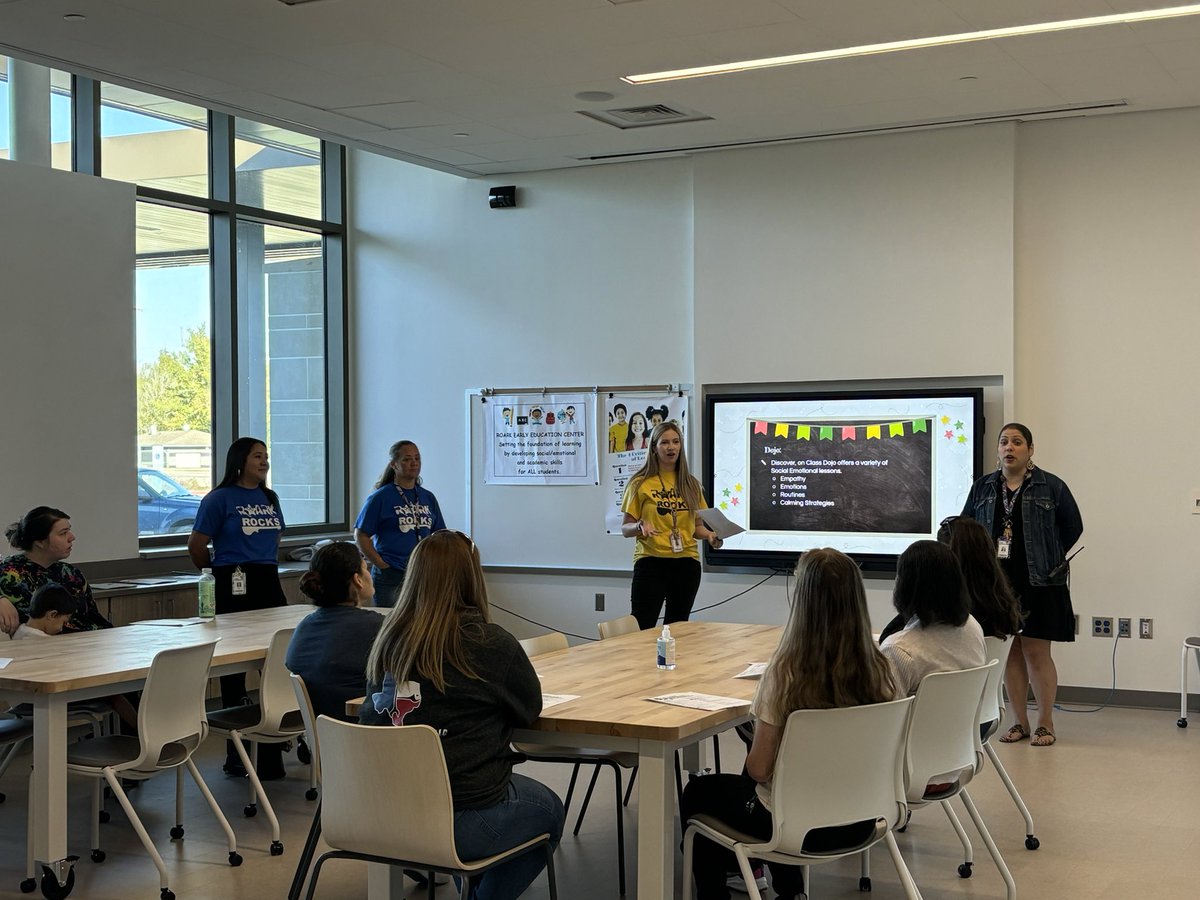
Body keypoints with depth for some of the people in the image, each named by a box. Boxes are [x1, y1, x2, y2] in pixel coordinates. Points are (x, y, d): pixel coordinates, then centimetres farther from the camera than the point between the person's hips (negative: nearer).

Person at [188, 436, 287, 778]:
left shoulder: (269, 498, 15)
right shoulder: (220, 499, -5)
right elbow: (196, 545, -4)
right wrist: (219, 573, 7)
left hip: (269, 583, 6)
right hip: (235, 588, -6)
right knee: (235, 670, 3)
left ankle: (273, 746, 9)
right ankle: (237, 755, 12)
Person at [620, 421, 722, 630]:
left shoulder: (691, 484, 11)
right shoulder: (640, 483, 0)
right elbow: (626, 529, 1)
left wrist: (709, 535, -4)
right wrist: (640, 527, -21)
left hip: (687, 563, 4)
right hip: (651, 562, -4)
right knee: (642, 628, -10)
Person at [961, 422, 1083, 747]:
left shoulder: (1051, 486, -3)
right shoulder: (982, 488, 7)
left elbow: (1073, 527, 5)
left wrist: (1046, 557, 7)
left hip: (1038, 585, -3)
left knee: (1036, 652, -2)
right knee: (1009, 653, 7)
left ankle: (1045, 723, 9)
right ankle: (1020, 722, 17)